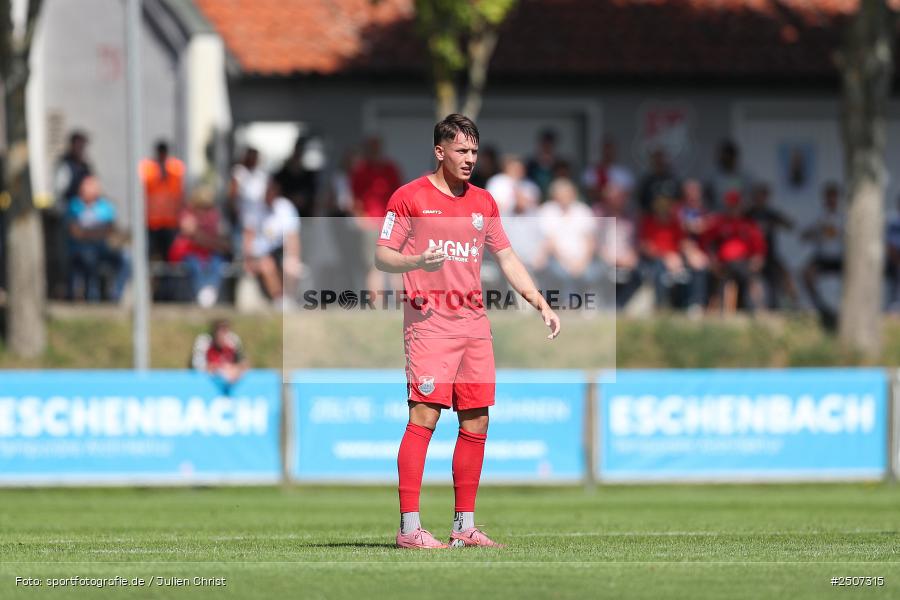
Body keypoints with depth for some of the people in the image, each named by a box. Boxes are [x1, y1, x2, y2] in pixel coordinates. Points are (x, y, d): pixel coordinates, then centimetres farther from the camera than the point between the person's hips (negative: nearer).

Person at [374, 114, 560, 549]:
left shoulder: (483, 202, 16)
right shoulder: (410, 197, -1)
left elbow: (506, 257, 21)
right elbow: (381, 255, -2)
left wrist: (541, 304, 13)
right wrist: (415, 261, -22)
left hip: (474, 323, 6)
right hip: (429, 323, -6)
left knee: (476, 422, 4)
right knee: (424, 416, -13)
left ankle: (465, 525, 12)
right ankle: (409, 527, -13)